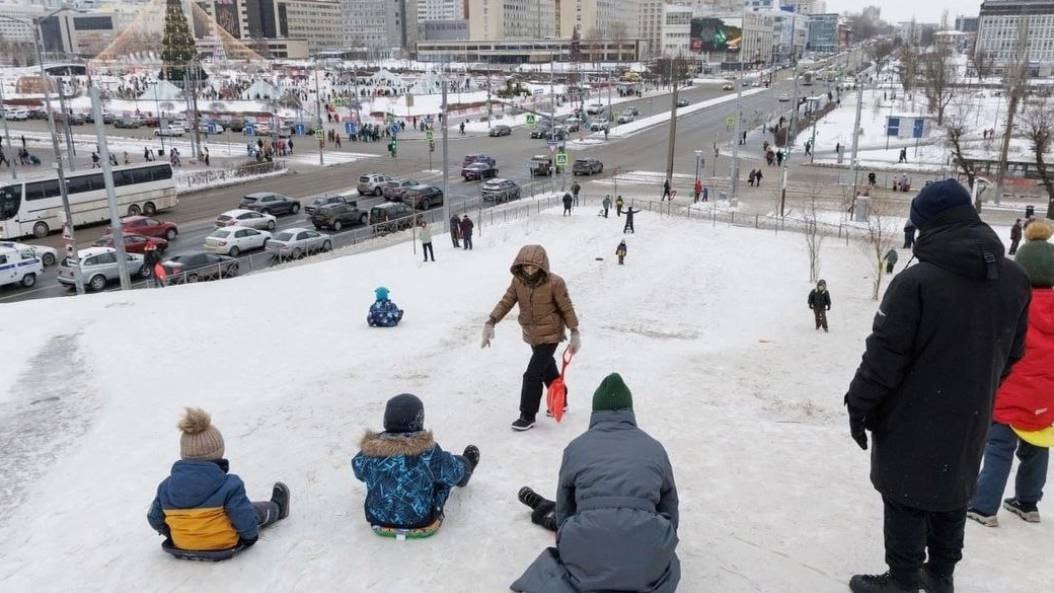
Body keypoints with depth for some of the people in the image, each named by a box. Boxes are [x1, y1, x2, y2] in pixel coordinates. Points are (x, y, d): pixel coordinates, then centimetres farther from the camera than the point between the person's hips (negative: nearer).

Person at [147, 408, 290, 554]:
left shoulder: (166, 486, -11)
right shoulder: (229, 485, -26)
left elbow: (155, 519, 1)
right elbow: (246, 520, -23)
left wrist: (173, 535, 20)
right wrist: (250, 535, -1)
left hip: (182, 546, 5)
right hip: (224, 545, -5)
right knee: (255, 511, 23)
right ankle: (276, 508, 55)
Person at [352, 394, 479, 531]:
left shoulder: (371, 449, -19)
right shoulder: (428, 452, -28)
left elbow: (359, 471, 3)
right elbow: (452, 472, -12)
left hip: (378, 519, 3)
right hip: (421, 520, -3)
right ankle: (466, 465, 52)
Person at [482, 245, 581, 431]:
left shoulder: (554, 283, -21)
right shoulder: (518, 281, -7)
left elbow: (567, 308, -13)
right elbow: (506, 302, -7)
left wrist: (574, 333, -9)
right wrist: (490, 322, -20)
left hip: (549, 335, -6)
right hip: (531, 334, 6)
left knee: (532, 375, -9)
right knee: (548, 369, 24)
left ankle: (528, 416, 4)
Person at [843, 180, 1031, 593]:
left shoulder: (916, 281, -22)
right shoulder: (1014, 280, 0)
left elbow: (885, 354, -20)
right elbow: (1012, 352, 10)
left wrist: (859, 404, -9)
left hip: (914, 419, -6)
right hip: (970, 418, 6)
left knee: (907, 497, 7)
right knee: (953, 492, 21)